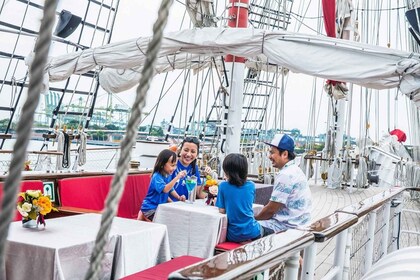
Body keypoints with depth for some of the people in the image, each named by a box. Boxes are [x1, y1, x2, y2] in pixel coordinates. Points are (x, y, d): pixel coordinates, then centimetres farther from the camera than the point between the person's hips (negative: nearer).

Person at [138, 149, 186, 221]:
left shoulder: (169, 176, 2)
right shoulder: (156, 177, -21)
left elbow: (171, 189, 14)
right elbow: (165, 189, -35)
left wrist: (179, 197, -4)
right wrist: (177, 177, -43)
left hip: (160, 207, 8)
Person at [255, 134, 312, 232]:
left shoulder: (285, 176, -19)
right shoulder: (295, 170, 12)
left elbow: (271, 210, -16)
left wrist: (253, 219, 0)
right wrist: (259, 216, 11)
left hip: (287, 226, -10)